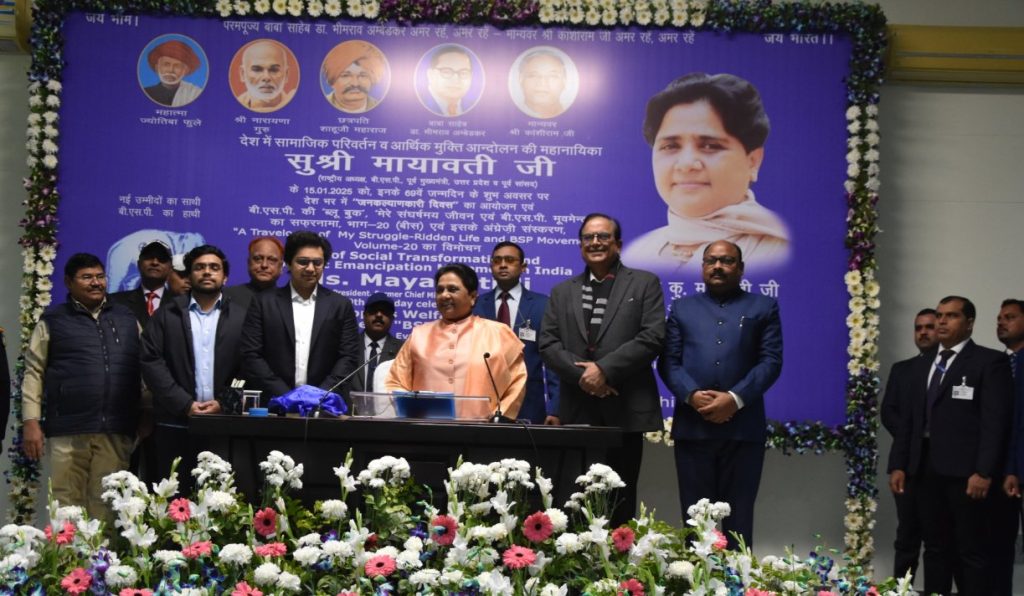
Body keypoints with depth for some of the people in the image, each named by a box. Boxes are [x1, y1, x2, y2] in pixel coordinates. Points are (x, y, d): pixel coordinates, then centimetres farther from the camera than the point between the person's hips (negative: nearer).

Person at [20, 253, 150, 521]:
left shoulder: (127, 319, 15)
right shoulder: (52, 321, 7)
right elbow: (34, 373, 4)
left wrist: (147, 415, 7)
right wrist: (31, 422, -4)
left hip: (117, 431, 2)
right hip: (67, 430, -2)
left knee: (107, 506, 5)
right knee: (67, 505, -1)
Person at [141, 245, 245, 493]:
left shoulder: (240, 318, 9)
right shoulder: (167, 315, 9)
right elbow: (151, 362, 0)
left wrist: (223, 403, -10)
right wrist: (185, 404, -9)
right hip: (175, 425, 0)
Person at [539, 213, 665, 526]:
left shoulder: (644, 284, 7)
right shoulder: (562, 292, 17)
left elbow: (652, 337, -5)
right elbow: (548, 344, 7)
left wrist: (604, 369, -13)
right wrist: (581, 374, -10)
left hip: (625, 409, -2)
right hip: (577, 411, 3)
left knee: (621, 498, 0)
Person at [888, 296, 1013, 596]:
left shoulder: (989, 361, -3)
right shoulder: (921, 365, 17)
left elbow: (996, 421, -10)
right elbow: (909, 419, 16)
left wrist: (984, 472, -18)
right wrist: (897, 465, 8)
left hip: (966, 470, -6)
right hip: (927, 468, 6)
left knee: (972, 552, -1)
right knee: (935, 548, 10)